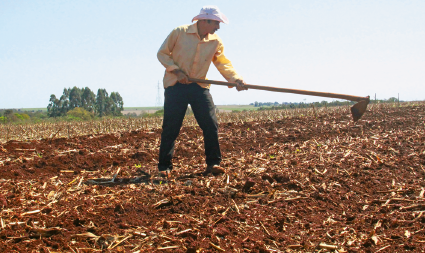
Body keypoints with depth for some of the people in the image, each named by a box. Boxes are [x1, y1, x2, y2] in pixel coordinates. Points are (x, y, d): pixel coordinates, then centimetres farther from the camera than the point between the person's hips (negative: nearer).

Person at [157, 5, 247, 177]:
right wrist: (176, 71, -15)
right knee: (171, 128, -3)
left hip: (199, 87, 3)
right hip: (175, 86, -3)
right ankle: (164, 166, 9)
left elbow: (223, 64, -4)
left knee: (211, 125, -5)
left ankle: (213, 163, 8)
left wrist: (235, 79, -23)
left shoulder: (215, 42, 2)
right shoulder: (179, 32, -8)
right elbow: (162, 53, -2)